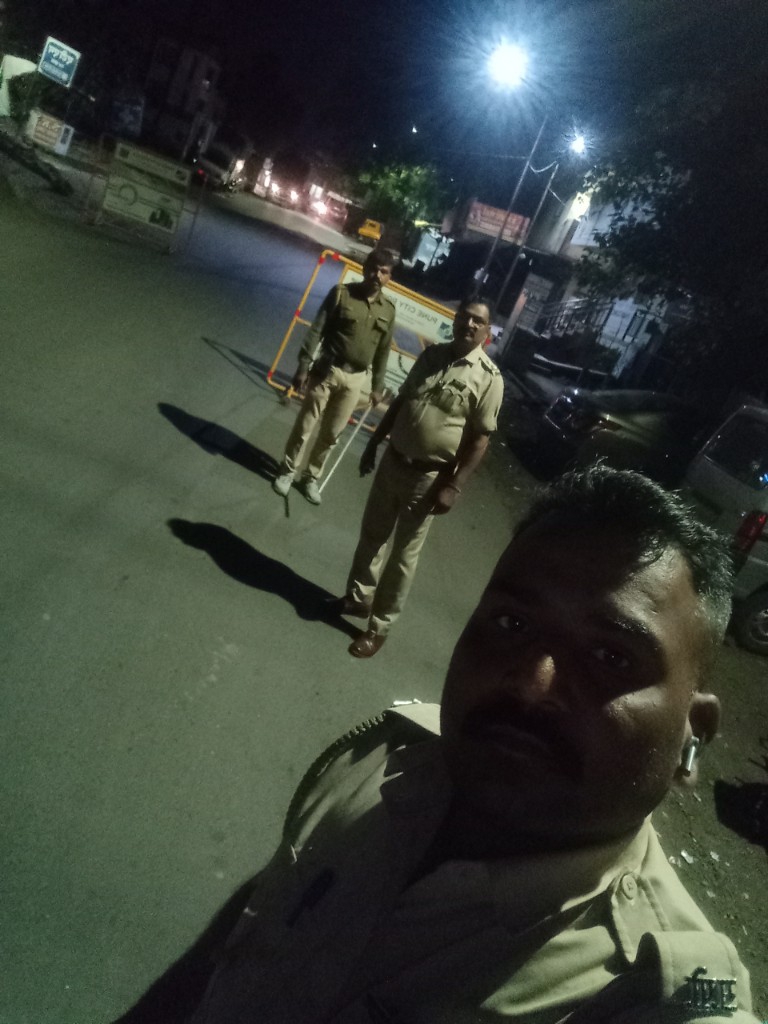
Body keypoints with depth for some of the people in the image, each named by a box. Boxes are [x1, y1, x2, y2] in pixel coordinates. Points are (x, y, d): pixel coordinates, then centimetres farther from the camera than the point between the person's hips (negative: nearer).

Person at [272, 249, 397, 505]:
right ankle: (288, 471, 26)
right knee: (305, 425, 7)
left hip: (356, 380, 3)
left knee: (331, 433, 10)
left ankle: (311, 477, 27)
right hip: (326, 370, -2)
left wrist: (378, 385, 10)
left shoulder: (388, 309, 4)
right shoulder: (341, 293, -5)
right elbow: (316, 331, -6)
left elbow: (383, 351, 9)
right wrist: (303, 366, -11)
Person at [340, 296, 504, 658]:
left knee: (403, 553, 5)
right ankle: (358, 597, 40)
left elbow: (479, 439, -13)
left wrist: (454, 487, -18)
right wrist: (373, 443, 14)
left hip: (429, 477, -6)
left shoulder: (489, 377, -12)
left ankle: (379, 626, 19)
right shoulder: (432, 355, 5)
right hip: (393, 461, 6)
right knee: (372, 535, 18)